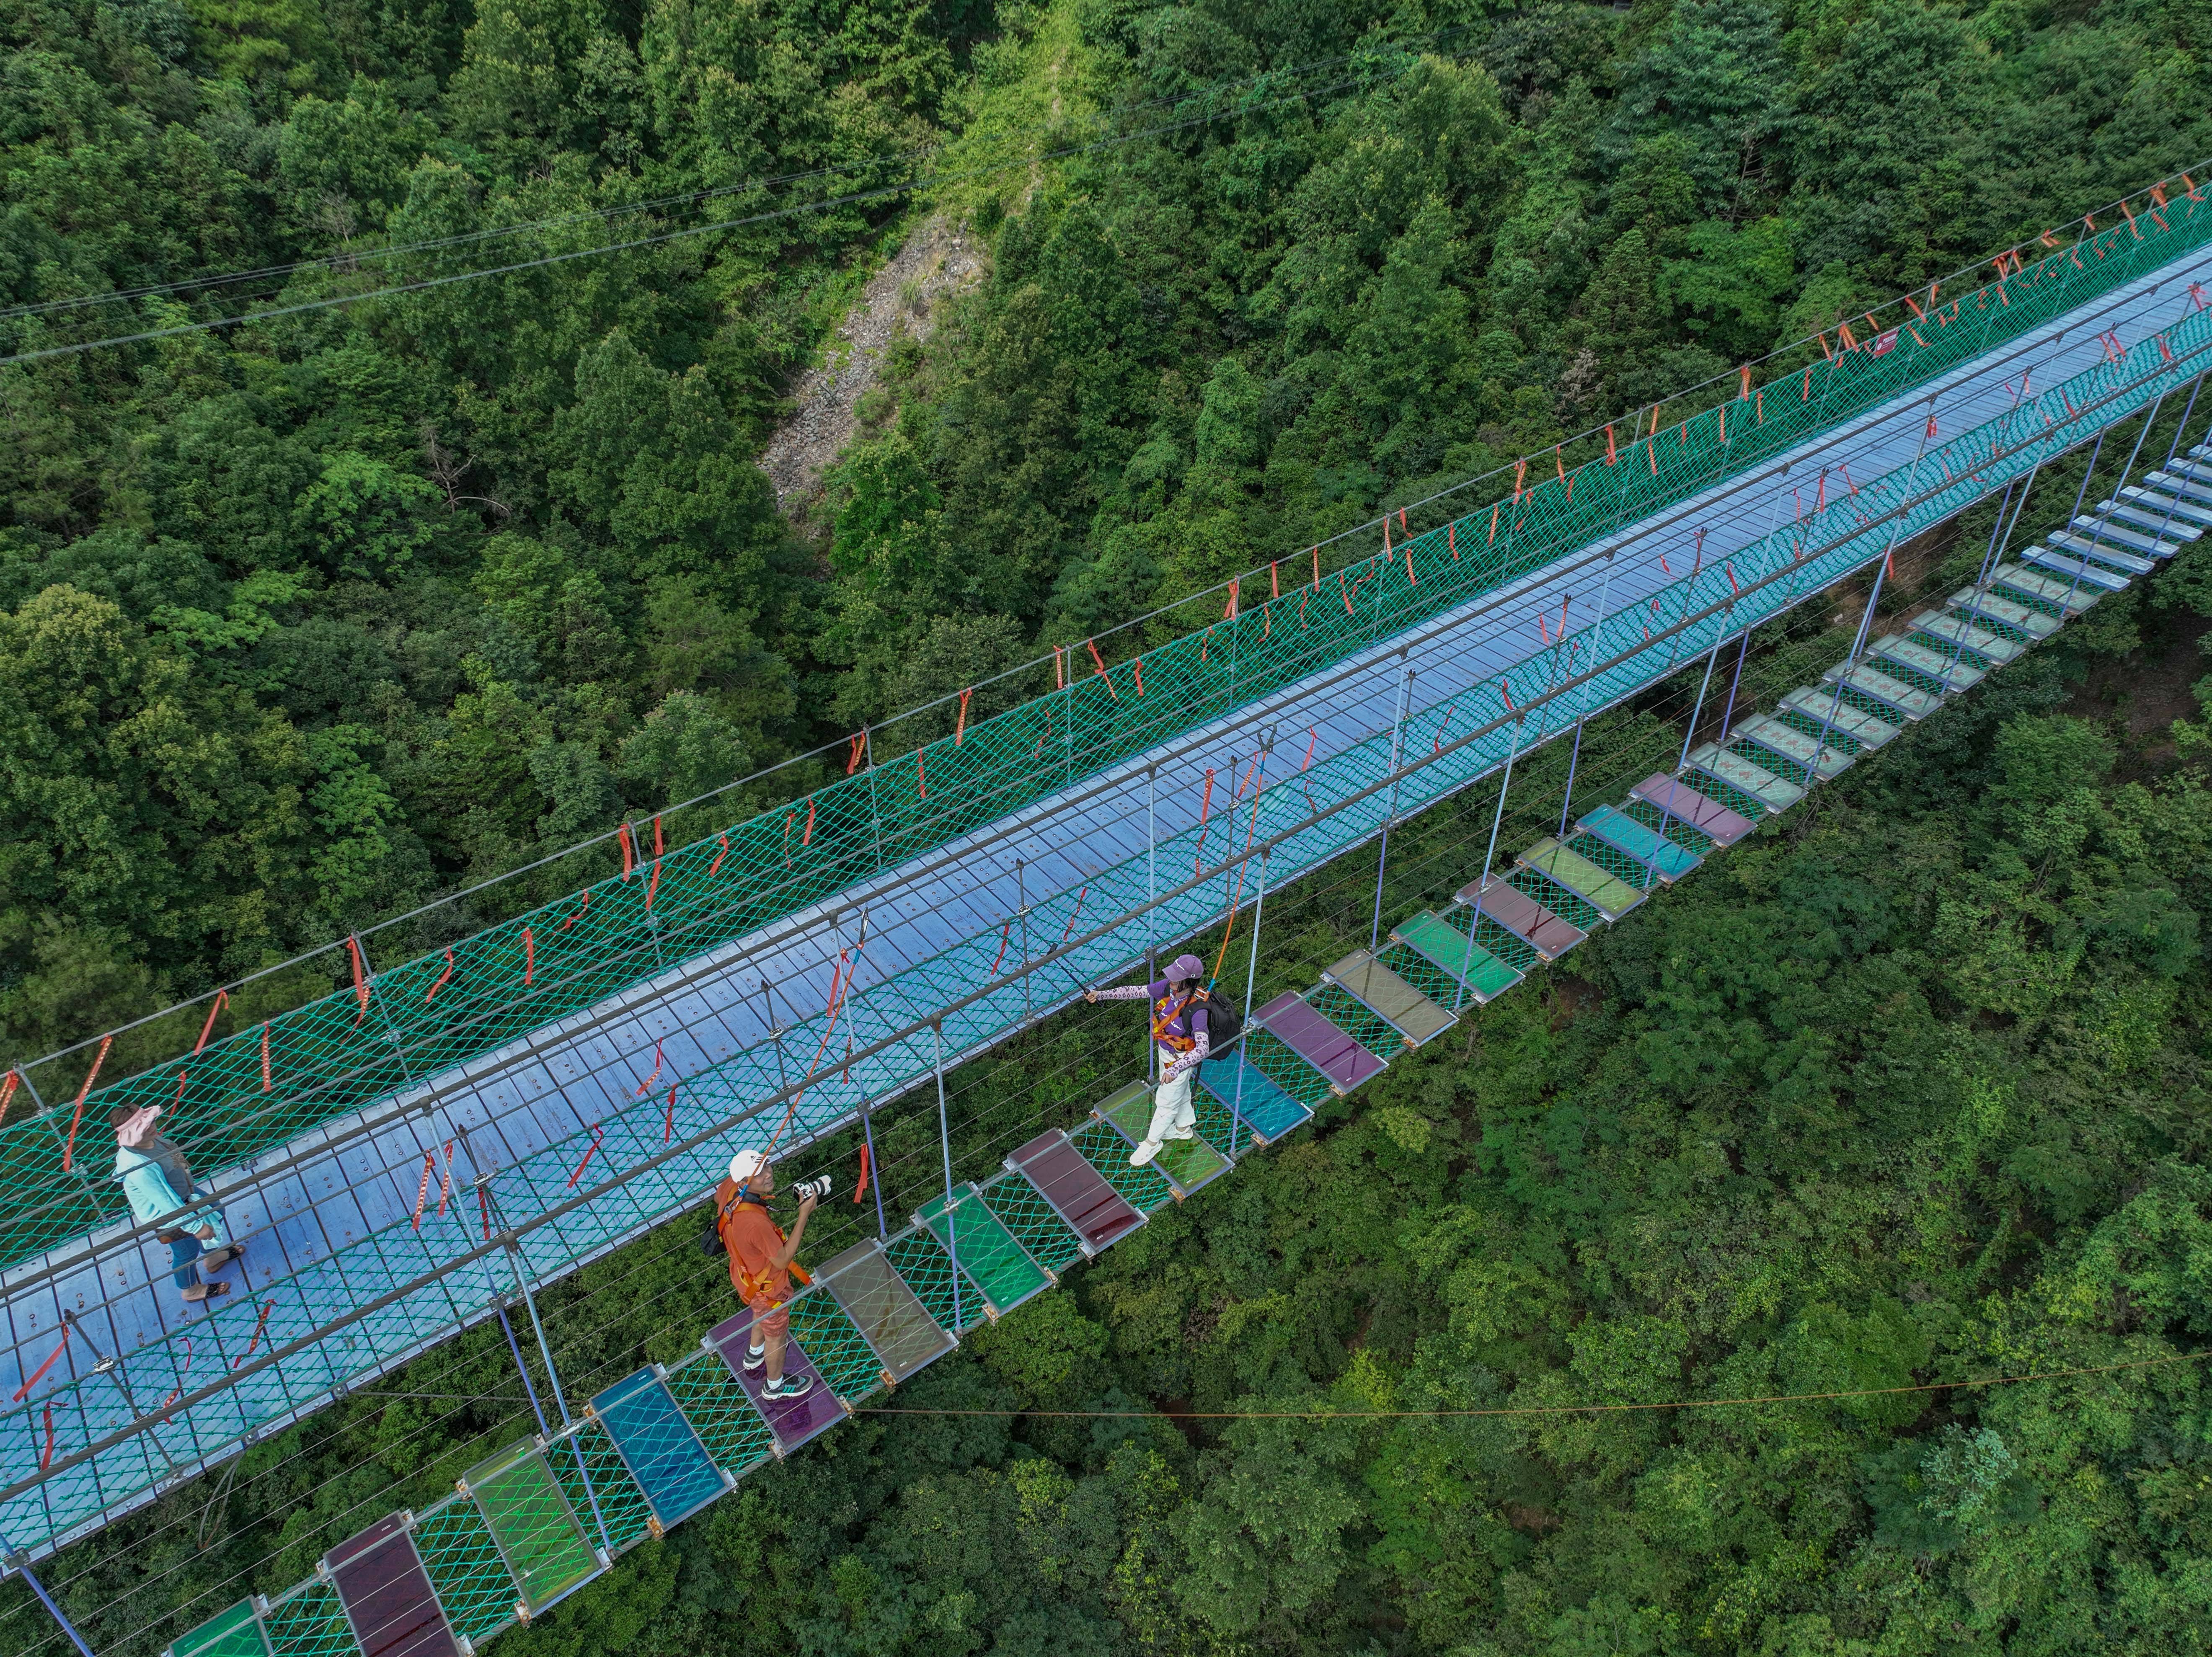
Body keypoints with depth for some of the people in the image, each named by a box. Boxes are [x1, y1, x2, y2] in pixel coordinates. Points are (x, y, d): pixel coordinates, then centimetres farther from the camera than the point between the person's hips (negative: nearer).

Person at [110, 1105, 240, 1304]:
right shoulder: (139, 1169, -43)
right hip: (168, 1217, -9)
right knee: (188, 1252, 18)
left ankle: (213, 1257, 58)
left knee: (216, 1211, 30)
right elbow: (167, 1204, -34)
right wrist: (196, 1227, -26)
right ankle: (191, 1290, 50)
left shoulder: (149, 1139, -17)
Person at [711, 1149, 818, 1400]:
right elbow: (782, 1260, -34)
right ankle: (776, 1385, 51)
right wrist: (804, 1215, -38)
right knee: (776, 1332, 23)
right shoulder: (756, 1222, -47)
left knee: (761, 1314, 38)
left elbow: (718, 1196, 4)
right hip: (765, 1285, -7)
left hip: (744, 1271, 7)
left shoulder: (729, 1187, -23)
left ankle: (754, 1358, 67)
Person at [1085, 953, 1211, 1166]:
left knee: (1166, 1101, 15)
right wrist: (1102, 994, -13)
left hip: (1181, 1059, -7)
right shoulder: (1168, 987, -20)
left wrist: (1175, 1069, -48)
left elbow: (1202, 1049, -41)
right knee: (1179, 1092, 30)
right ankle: (1184, 1128, 56)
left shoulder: (1197, 1010, -39)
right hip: (1165, 1050, 7)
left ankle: (1152, 1142, 38)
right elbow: (1137, 991, -9)